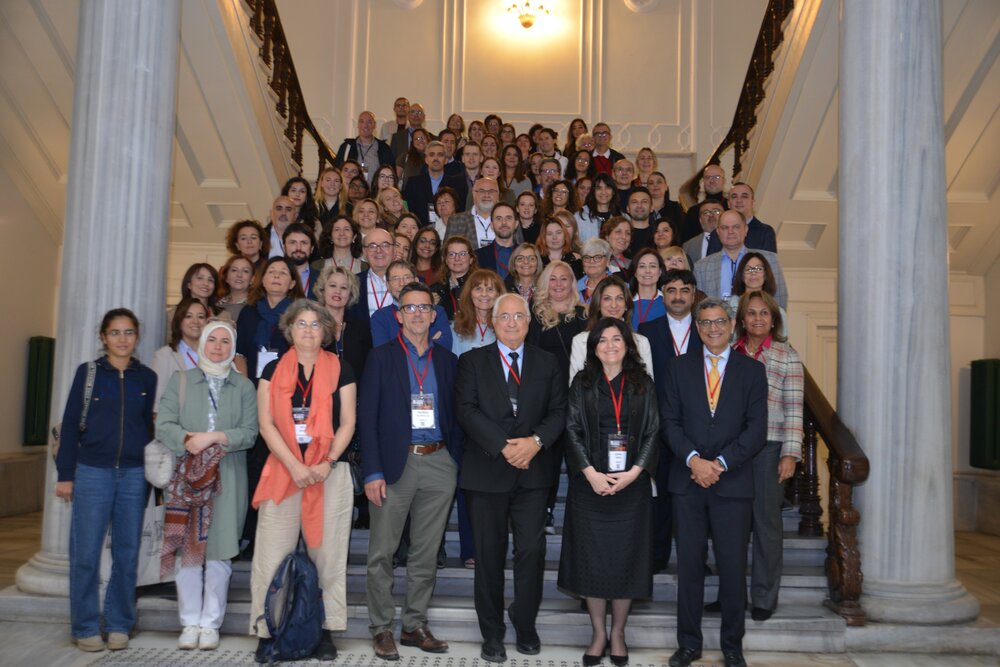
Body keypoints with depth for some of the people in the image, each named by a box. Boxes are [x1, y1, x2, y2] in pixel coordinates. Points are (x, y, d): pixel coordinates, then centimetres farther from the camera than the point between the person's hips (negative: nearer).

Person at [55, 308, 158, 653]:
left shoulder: (147, 378, 7)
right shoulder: (88, 372, 2)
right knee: (86, 554, 0)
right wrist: (65, 474, -2)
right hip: (92, 472, -1)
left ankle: (119, 625, 17)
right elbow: (70, 425, 2)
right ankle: (85, 628, 12)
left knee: (127, 553, 5)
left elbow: (149, 426, 9)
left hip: (134, 475, 2)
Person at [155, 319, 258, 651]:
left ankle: (211, 623, 10)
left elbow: (249, 433, -3)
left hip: (227, 480, 0)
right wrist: (191, 442, -16)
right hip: (186, 476, 1)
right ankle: (190, 623, 12)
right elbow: (164, 426, -1)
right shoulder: (180, 381, 10)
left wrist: (212, 437, -15)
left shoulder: (244, 387, 8)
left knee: (218, 552, 0)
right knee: (187, 550, 1)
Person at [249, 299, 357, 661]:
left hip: (330, 472, 0)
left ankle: (325, 630, 10)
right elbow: (266, 423, 0)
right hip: (282, 471, 0)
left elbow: (348, 423, 3)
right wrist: (294, 466, -10)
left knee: (327, 554, 2)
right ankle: (269, 630, 7)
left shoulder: (341, 370, 6)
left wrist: (327, 463, -11)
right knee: (274, 556, -1)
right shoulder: (273, 370, 7)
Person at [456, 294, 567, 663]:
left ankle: (525, 626, 20)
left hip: (533, 471, 1)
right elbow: (467, 411, -6)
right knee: (489, 554, 6)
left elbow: (558, 411, 4)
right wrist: (503, 447, -16)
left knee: (532, 550, 0)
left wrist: (535, 442, -14)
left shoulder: (547, 363, 11)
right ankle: (492, 633, 19)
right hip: (486, 471, -1)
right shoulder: (472, 361, 5)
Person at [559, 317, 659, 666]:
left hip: (632, 483, 0)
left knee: (626, 556, 4)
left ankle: (618, 633, 18)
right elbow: (572, 431, -1)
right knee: (592, 556, 2)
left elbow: (652, 432, 2)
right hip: (590, 484, 0)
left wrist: (634, 472, -11)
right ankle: (598, 633, 16)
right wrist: (591, 473, -12)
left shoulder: (643, 384, 6)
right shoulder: (581, 384, 4)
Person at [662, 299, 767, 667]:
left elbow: (756, 427, -2)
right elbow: (669, 421, 3)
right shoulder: (679, 367, 9)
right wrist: (693, 459, -12)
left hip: (733, 481, -1)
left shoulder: (752, 370, 5)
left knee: (733, 567, 4)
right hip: (687, 481, 1)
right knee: (689, 565, 7)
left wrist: (720, 463, -12)